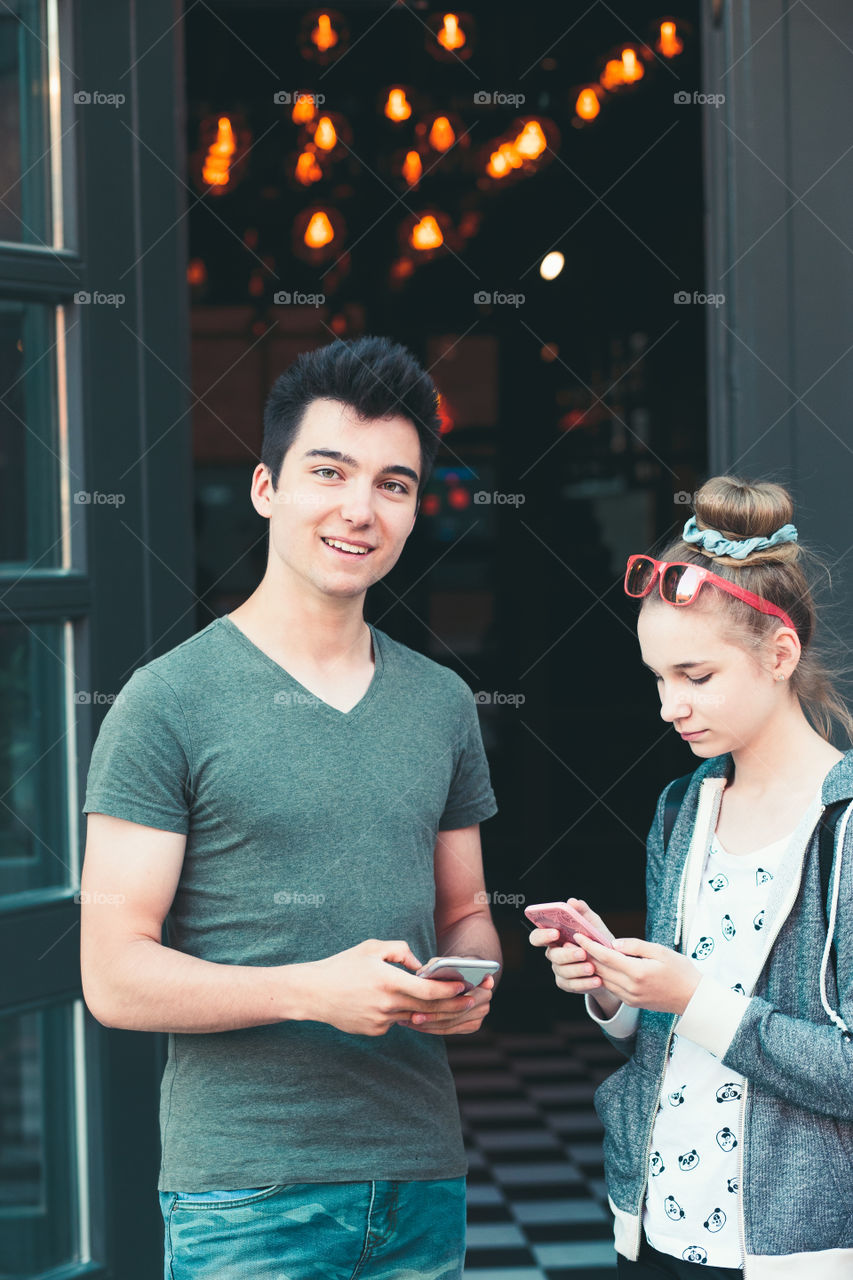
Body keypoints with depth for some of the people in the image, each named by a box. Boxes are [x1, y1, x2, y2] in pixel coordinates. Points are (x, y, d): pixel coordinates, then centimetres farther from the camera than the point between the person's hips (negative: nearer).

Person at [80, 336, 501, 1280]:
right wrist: (312, 990, -21)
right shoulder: (169, 703, -6)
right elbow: (115, 978, -9)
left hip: (425, 1183, 5)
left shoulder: (443, 704, 11)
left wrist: (469, 983, -4)